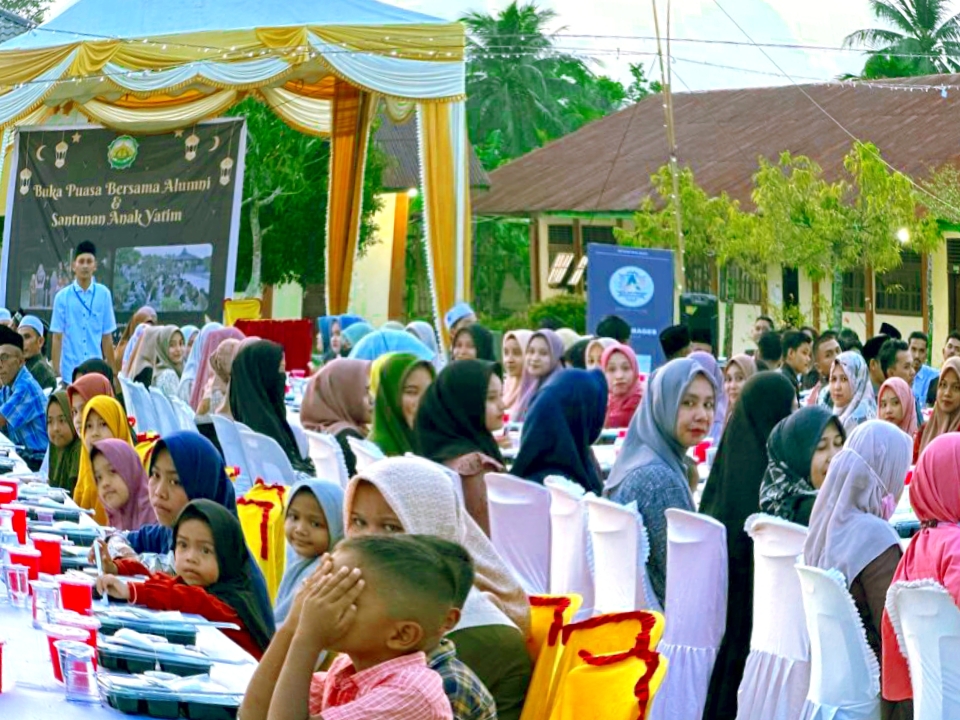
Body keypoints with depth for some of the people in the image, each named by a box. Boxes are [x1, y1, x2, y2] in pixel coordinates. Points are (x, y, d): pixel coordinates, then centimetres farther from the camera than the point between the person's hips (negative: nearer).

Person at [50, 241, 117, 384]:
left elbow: (107, 336, 7)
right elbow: (57, 337, 2)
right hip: (69, 370, -1)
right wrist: (55, 372, -2)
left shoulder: (104, 294, 3)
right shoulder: (62, 297, 0)